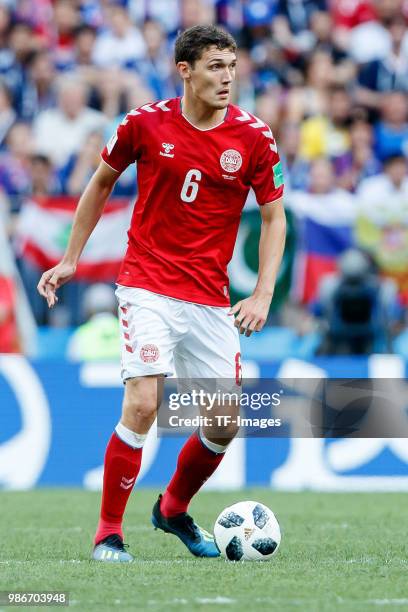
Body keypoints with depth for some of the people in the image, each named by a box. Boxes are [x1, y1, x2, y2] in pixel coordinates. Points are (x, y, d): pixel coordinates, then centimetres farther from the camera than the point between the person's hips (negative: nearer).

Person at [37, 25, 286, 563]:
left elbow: (274, 216, 5)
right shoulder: (145, 123, -5)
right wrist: (71, 258, 13)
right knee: (142, 405, -18)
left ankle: (174, 509, 30)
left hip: (211, 298, 3)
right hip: (148, 286, -3)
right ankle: (108, 533, -6)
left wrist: (263, 295, -7)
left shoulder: (253, 137, -3)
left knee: (225, 425, 2)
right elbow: (102, 182, 12)